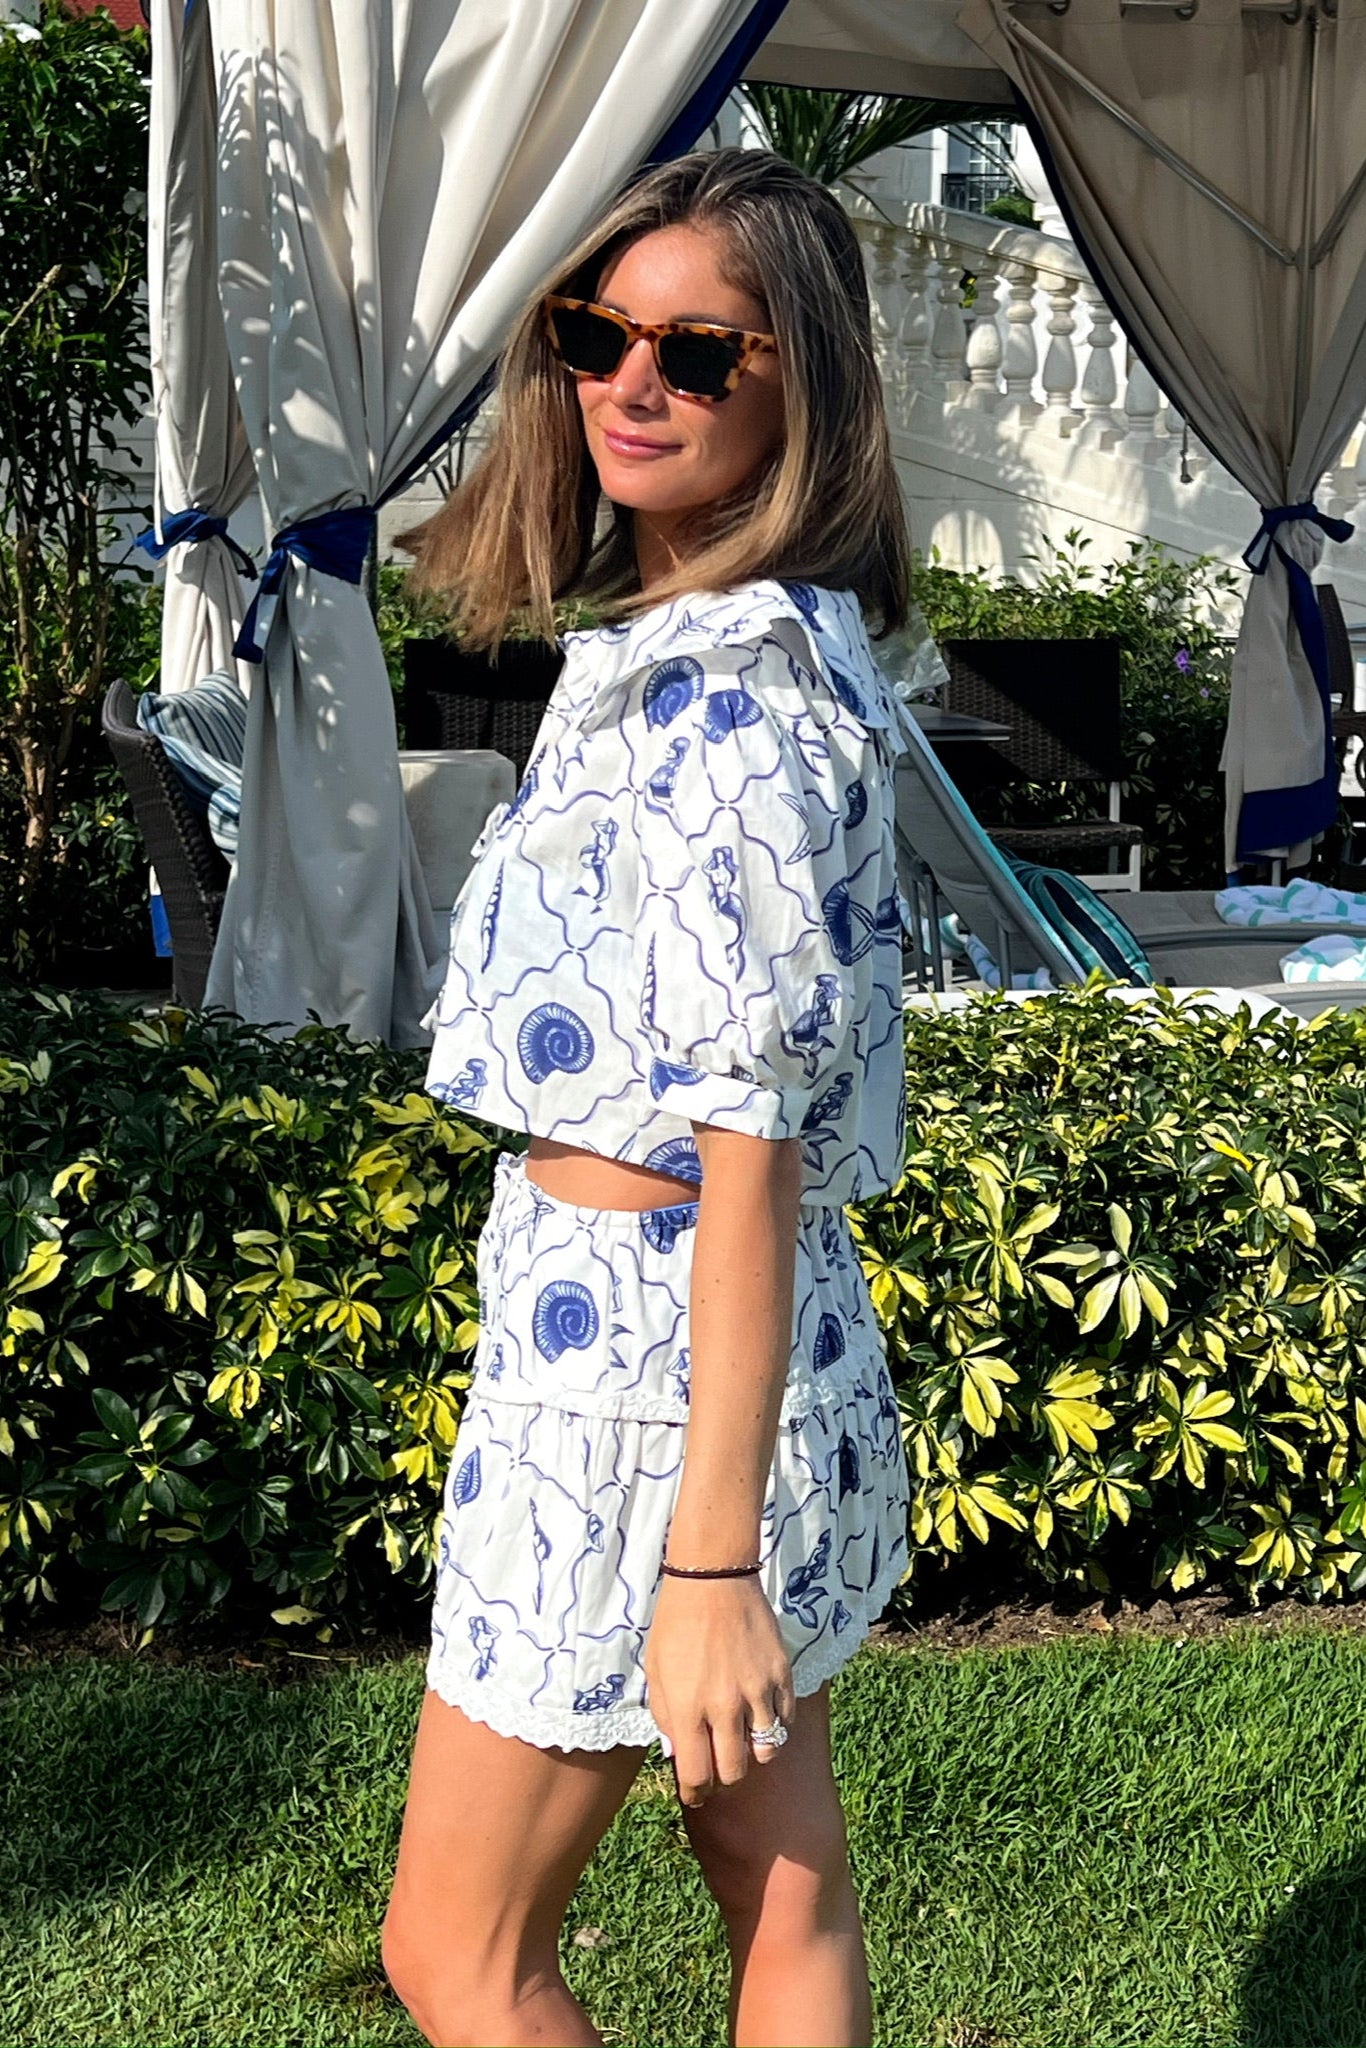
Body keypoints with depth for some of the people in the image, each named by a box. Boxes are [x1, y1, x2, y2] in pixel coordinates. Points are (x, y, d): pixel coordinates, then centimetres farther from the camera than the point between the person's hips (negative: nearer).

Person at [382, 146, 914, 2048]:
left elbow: (746, 1151, -23)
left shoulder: (729, 696, -19)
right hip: (765, 1363, 10)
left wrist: (706, 1558, -22)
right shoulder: (725, 646, 11)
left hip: (646, 1369, -9)